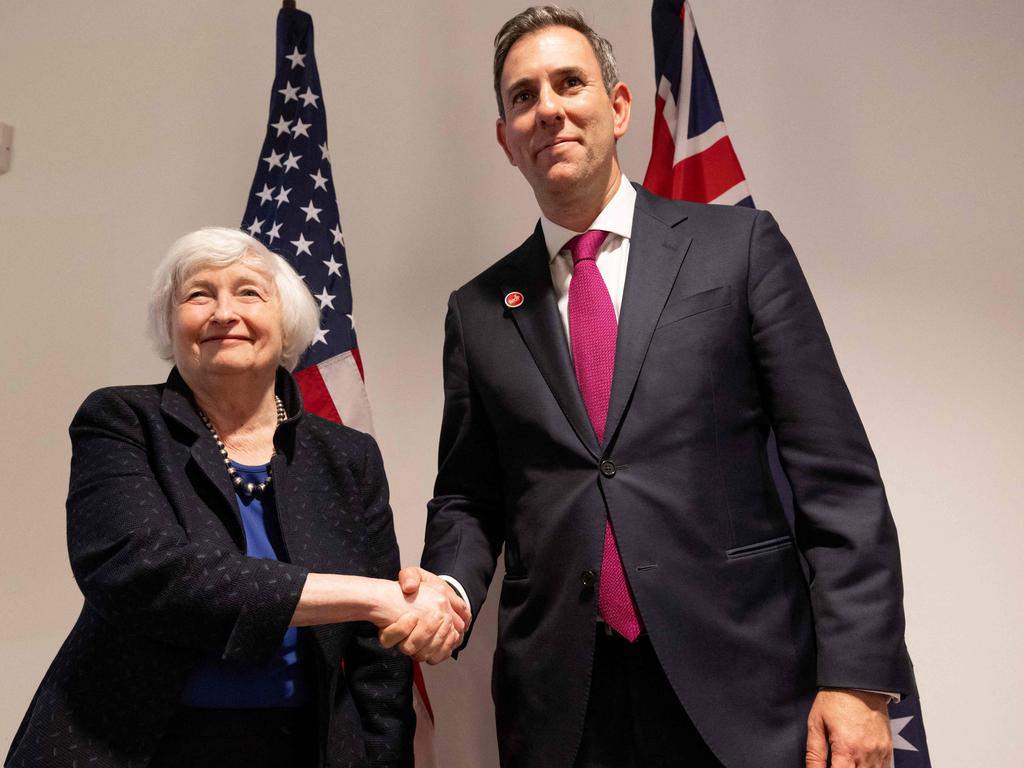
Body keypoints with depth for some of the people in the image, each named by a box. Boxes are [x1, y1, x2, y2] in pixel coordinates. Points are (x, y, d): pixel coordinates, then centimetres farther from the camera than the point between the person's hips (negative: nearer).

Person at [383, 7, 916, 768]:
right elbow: (467, 498, 12)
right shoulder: (478, 311, 7)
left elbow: (836, 475, -4)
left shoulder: (740, 246, 0)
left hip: (740, 686, -1)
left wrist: (860, 676, -10)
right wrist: (447, 585, -8)